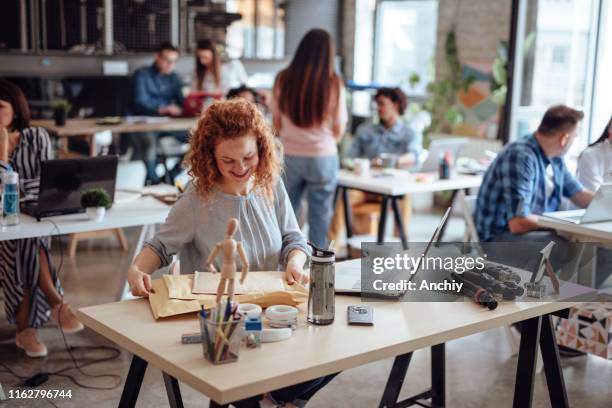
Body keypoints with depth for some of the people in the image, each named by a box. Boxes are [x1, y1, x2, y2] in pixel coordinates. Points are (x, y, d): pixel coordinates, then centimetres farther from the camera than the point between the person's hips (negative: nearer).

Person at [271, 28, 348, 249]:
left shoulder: (283, 79, -4)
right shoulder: (333, 83, -10)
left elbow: (276, 123, 4)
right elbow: (339, 131, -3)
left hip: (289, 156, 2)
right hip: (323, 156, -2)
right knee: (320, 217, 9)